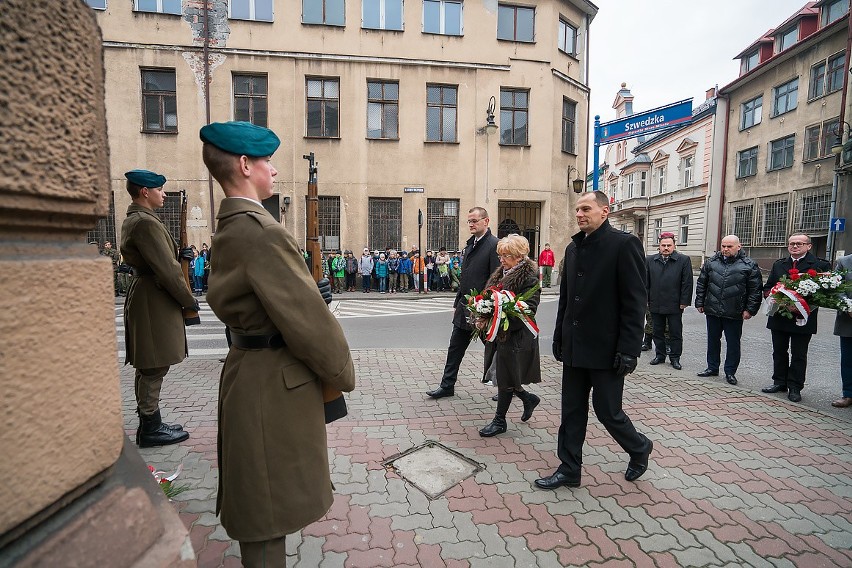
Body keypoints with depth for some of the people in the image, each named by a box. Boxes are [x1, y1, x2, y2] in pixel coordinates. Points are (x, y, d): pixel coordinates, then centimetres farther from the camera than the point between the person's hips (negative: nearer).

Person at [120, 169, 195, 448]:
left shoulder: (131, 220, 16)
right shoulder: (146, 222, -18)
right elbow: (167, 269, -21)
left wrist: (178, 254, 8)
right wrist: (189, 300, -12)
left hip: (142, 296, 11)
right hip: (154, 301, -11)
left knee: (147, 367, 17)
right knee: (154, 367, -2)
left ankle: (149, 424, 28)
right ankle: (151, 429, 10)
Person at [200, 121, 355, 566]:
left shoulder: (227, 229, 9)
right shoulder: (262, 232, -24)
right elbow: (307, 317, -24)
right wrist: (342, 373, -8)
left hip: (247, 367, 10)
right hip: (276, 382, -10)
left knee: (260, 497, 29)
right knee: (270, 507, 9)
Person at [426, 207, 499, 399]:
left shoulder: (494, 245, -13)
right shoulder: (470, 244, 12)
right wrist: (458, 303, 15)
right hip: (465, 307, 8)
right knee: (455, 347, 12)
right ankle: (447, 386, 25)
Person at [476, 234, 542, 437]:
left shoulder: (529, 278, -14)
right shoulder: (501, 273, 10)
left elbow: (527, 311, -20)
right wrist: (483, 317, -7)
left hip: (516, 337, -8)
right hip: (498, 334, 8)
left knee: (505, 379, 4)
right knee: (500, 376, 15)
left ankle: (500, 421, 22)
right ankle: (528, 398, 40)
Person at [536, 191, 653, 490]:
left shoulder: (624, 244, -10)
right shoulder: (573, 247, 11)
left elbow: (635, 301, -13)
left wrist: (628, 349, -16)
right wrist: (559, 337, 13)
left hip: (606, 349, -6)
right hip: (574, 347, 7)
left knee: (608, 411, 7)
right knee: (572, 411, 12)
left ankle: (639, 448, 38)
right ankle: (569, 470, 27)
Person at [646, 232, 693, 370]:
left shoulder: (683, 260, -1)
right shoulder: (650, 260, 6)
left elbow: (687, 283, -3)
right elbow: (646, 282, 8)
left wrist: (684, 302, -7)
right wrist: (646, 300, 5)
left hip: (674, 306, -2)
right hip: (655, 305, 3)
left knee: (675, 333, 7)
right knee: (658, 332, 12)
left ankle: (675, 358, 18)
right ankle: (660, 355, 24)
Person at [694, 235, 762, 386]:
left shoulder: (749, 265, -2)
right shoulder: (711, 262, 6)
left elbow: (755, 289, -2)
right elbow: (701, 284, 10)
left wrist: (750, 309, -7)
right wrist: (700, 303, 7)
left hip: (734, 313, -3)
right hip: (712, 311, 3)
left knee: (733, 343, 7)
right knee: (712, 340, 13)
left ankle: (730, 372, 20)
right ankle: (712, 367, 27)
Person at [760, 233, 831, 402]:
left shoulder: (820, 265, -2)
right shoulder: (778, 265, 9)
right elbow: (767, 288, 11)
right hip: (778, 317, 4)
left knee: (799, 354, 6)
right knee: (779, 351, 13)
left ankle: (795, 388, 15)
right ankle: (779, 382, 25)